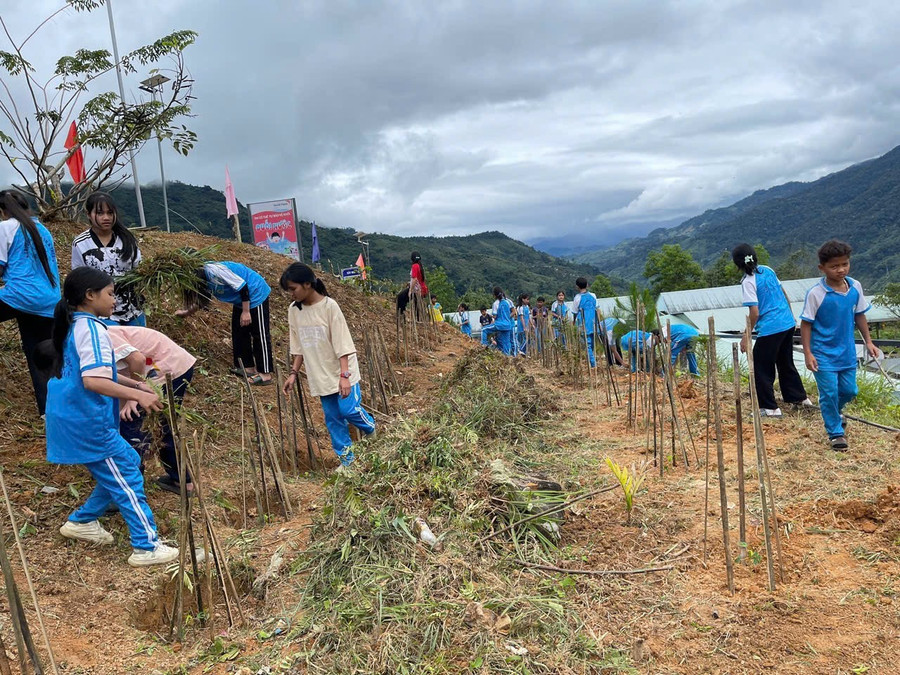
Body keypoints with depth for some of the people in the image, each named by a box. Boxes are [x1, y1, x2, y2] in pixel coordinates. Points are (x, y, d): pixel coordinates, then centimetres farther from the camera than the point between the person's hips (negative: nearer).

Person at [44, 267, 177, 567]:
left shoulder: (75, 326, 12)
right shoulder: (92, 329, -19)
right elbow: (93, 381, -30)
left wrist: (132, 384, 15)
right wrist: (138, 395, -30)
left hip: (75, 419, 10)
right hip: (88, 422, -10)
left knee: (126, 465, 20)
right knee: (128, 478, -3)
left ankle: (82, 521, 29)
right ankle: (147, 548, 2)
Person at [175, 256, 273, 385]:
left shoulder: (213, 270, -26)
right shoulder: (204, 281, 3)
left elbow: (242, 285, -26)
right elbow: (202, 301, 23)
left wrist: (246, 311, -22)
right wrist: (186, 312, 21)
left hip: (256, 294, -10)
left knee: (259, 334, -6)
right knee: (239, 333, 13)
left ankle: (265, 374, -2)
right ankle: (249, 367, 21)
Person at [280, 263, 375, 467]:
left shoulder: (329, 306, -17)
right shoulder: (294, 310, -1)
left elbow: (341, 343, -18)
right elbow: (298, 346, 9)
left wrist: (344, 375, -23)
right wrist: (294, 372, 5)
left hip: (341, 372, -5)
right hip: (320, 375, 5)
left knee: (349, 410, -8)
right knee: (332, 418, 8)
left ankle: (372, 432, 23)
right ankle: (346, 459, 19)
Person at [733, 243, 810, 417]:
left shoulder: (748, 282, -15)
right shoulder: (767, 270, 6)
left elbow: (755, 313, -18)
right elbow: (784, 294, 15)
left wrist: (746, 338, -11)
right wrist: (791, 317, 27)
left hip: (769, 329, -8)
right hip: (788, 324, 8)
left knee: (761, 368, 4)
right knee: (786, 363, 24)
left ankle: (770, 407, 7)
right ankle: (799, 397, 34)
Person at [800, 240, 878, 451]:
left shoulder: (855, 287, -3)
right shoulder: (816, 294, -18)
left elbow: (859, 315, 10)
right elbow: (806, 324, -12)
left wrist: (868, 341, 11)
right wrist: (808, 353, -15)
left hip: (847, 352, 5)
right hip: (823, 354, -5)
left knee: (849, 390, 14)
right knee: (829, 393, -1)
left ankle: (832, 414, 44)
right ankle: (836, 432, 16)